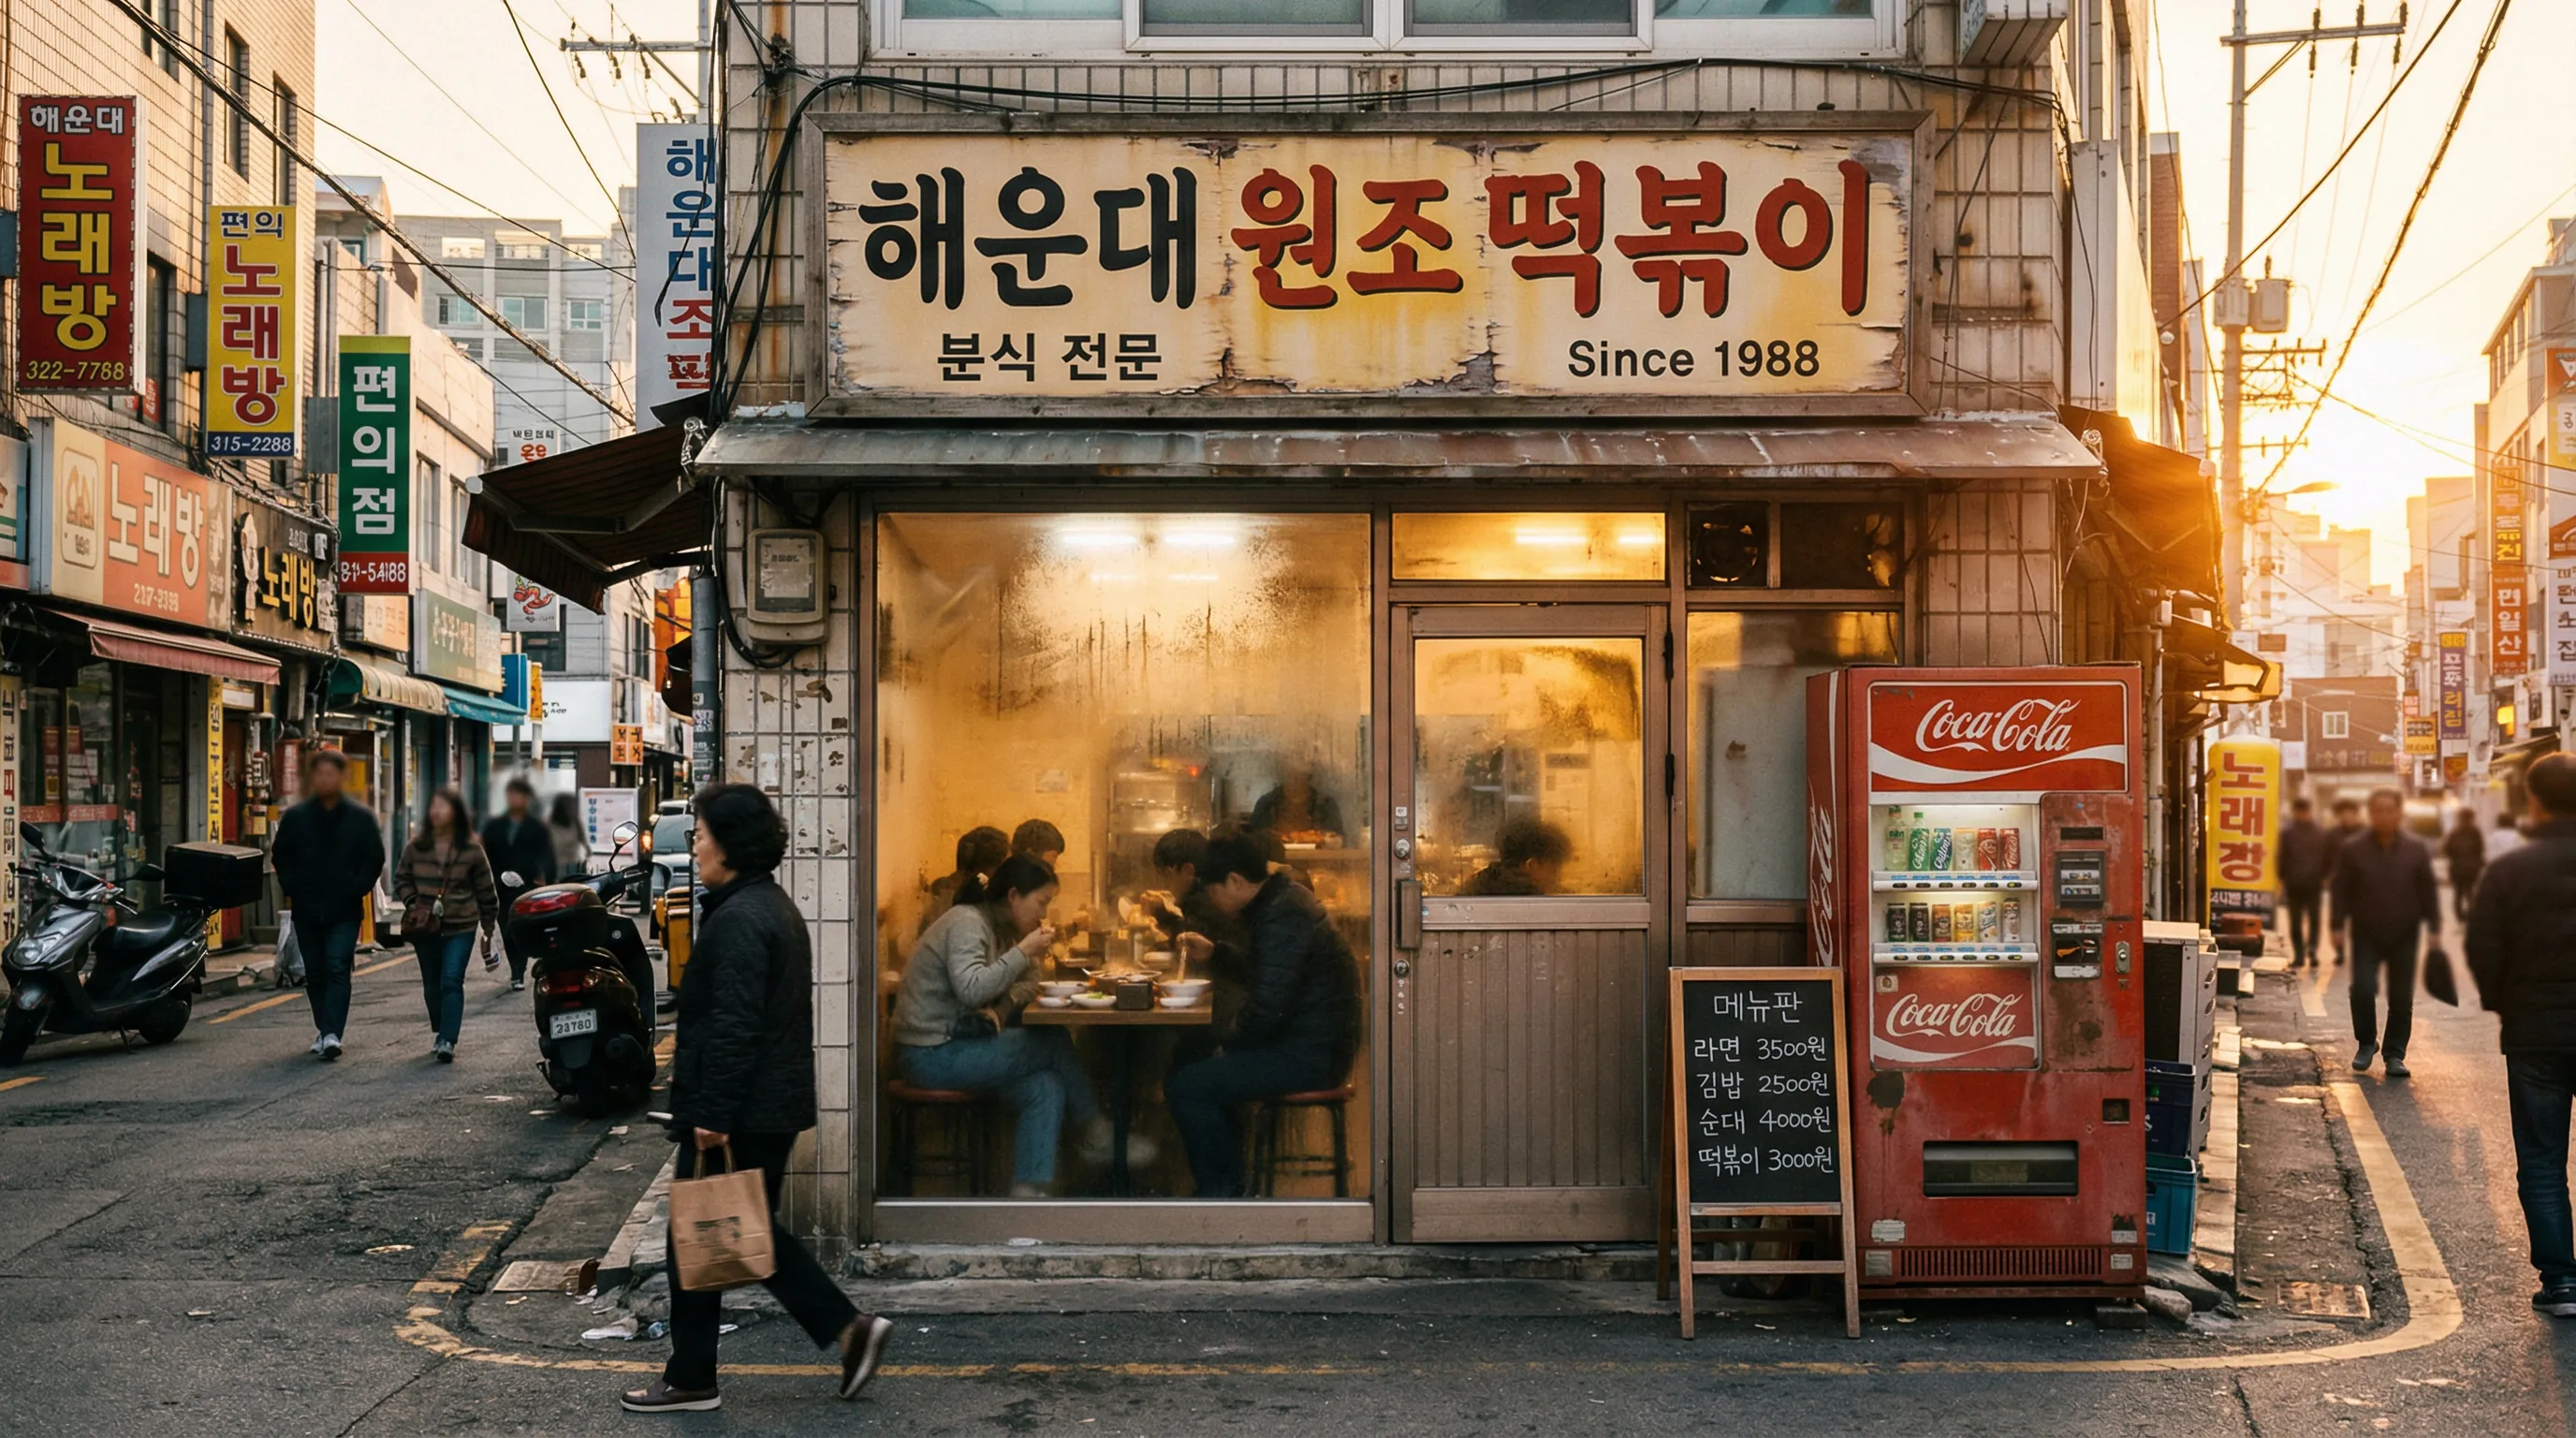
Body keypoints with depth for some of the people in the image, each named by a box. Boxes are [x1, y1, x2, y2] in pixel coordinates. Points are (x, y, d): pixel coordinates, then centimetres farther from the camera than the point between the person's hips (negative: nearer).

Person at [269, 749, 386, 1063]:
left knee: (338, 969, -13)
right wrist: (292, 889, 0)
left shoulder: (360, 818, 2)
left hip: (344, 911, -2)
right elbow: (280, 856, 12)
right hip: (306, 910, 3)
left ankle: (332, 1034, -20)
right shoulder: (296, 817, 6)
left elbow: (375, 858, 5)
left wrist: (357, 889, -6)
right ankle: (325, 1031, 20)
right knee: (315, 974, 9)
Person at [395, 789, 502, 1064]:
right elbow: (401, 879, 12)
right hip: (425, 927, 3)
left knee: (452, 981, -14)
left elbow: (485, 890, 4)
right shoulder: (416, 846, 2)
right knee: (432, 985, 12)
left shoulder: (471, 850, -4)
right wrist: (413, 904, -5)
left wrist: (488, 928, 7)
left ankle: (448, 1041, -18)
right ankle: (441, 1033, 30)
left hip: (460, 927, -3)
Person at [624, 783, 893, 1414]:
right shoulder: (776, 908, 14)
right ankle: (849, 1328, 11)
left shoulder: (739, 919, -18)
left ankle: (690, 1379, 13)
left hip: (736, 1116, -10)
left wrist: (711, 1115, -23)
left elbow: (733, 1026, -24)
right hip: (775, 1107, 10)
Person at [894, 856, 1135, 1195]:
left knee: (1046, 1087, -12)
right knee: (1055, 1045, -11)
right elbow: (971, 989, -30)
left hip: (955, 1043, 9)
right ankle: (1097, 1135, 7)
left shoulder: (998, 929, 14)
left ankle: (1029, 1190, -12)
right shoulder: (966, 923, -15)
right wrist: (1023, 951, -22)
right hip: (933, 1054, -9)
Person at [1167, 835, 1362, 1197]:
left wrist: (1226, 1040, -8)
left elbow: (1266, 1009, -25)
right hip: (1308, 1041, 11)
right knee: (1196, 1068, 22)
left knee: (1184, 1087, -16)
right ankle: (1228, 1184, 26)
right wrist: (1213, 953, 20)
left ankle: (1220, 1190, 0)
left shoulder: (1282, 917, -21)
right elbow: (1263, 969, 31)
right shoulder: (1283, 899, 12)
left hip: (1307, 1056, -11)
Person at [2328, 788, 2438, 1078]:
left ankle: (2395, 1054, 13)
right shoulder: (2353, 850, 0)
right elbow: (2342, 892, 1)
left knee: (2401, 998, 3)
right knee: (2363, 989, -12)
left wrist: (2434, 928, -1)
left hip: (2404, 936, 1)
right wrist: (2339, 926, -5)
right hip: (2366, 935, -1)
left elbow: (2428, 892, 5)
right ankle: (2366, 1043, 10)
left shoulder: (2416, 850, 3)